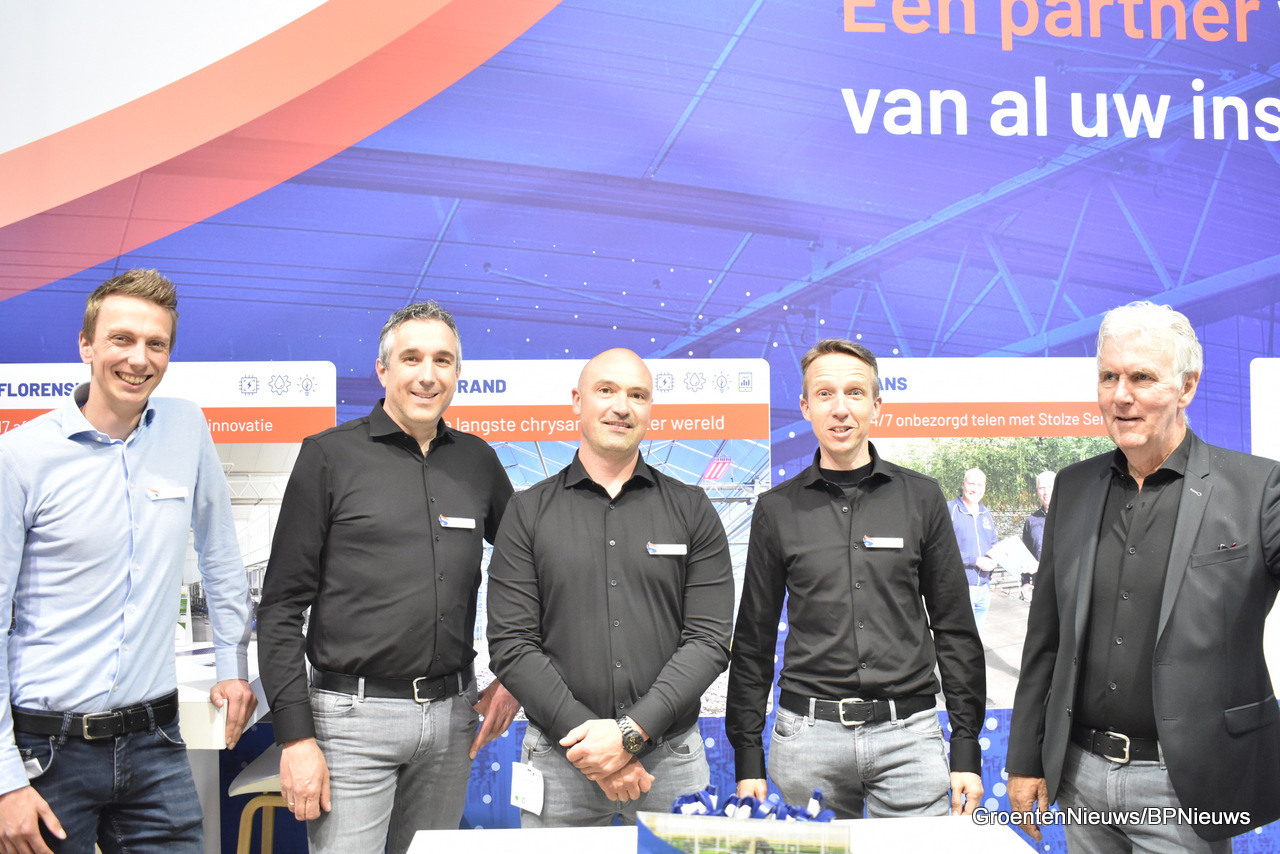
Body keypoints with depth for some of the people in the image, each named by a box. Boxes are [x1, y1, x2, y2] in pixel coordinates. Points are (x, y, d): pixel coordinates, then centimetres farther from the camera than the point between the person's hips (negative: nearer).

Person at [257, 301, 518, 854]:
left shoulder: (477, 461, 8)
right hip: (354, 715, -4)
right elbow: (281, 607, -5)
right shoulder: (330, 455, -4)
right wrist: (296, 735, -10)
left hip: (452, 714, 4)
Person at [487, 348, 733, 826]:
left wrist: (631, 731, -14)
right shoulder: (529, 512, 3)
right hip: (560, 758, 0)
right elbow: (511, 644, -4)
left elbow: (709, 639, -3)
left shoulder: (692, 510, 4)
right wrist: (588, 740, -13)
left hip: (672, 757, 1)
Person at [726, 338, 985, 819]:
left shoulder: (921, 497, 4)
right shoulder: (777, 509, 4)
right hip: (807, 733, 0)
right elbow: (753, 641, 7)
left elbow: (956, 630, 6)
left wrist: (967, 749, 1)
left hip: (908, 731, 0)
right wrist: (748, 760, 4)